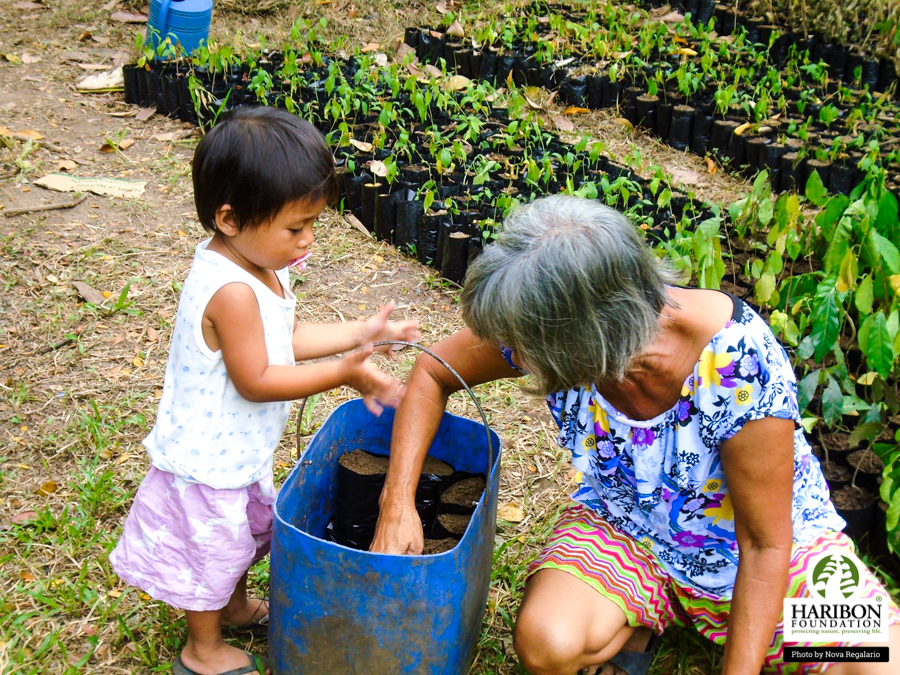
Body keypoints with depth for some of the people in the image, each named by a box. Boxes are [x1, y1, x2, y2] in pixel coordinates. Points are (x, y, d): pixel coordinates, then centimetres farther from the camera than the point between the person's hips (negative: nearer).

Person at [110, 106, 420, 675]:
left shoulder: (260, 265, -4)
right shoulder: (231, 291, -34)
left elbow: (286, 338, 5)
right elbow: (255, 380, -30)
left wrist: (361, 331, -3)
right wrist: (342, 373, -29)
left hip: (241, 450, 9)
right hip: (208, 457, -9)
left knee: (253, 526, 29)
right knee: (214, 546, 12)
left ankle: (236, 605, 55)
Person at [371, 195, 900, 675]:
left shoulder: (741, 368, -35)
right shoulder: (553, 337, -25)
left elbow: (765, 545, -24)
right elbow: (433, 372, -8)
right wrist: (398, 502, -18)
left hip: (770, 541, -1)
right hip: (626, 530, 2)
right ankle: (635, 625, 8)